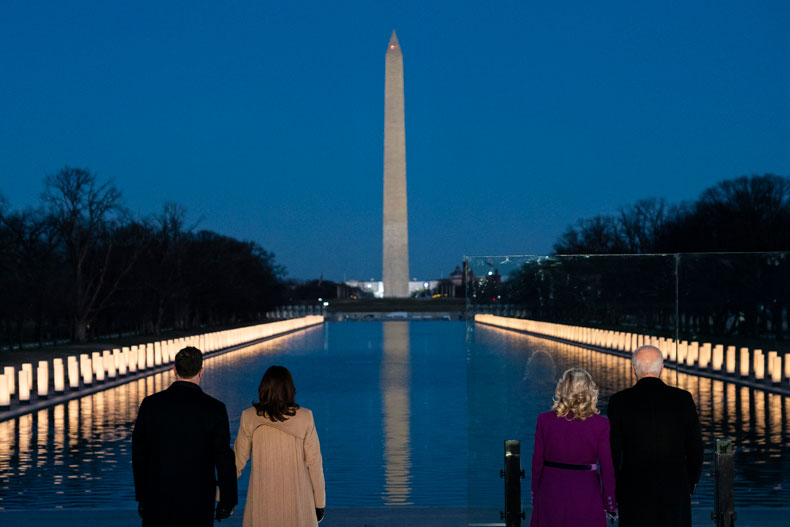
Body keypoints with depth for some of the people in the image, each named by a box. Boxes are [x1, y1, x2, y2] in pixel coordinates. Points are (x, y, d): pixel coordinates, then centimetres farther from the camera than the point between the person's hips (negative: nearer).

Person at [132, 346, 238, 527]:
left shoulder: (150, 404, -4)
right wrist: (226, 502, 3)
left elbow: (139, 454, 3)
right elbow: (223, 458, -7)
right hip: (198, 503, -1)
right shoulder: (214, 408, -10)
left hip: (157, 500, 1)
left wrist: (141, 497, 13)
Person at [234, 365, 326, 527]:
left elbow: (238, 460, 1)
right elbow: (314, 462, -4)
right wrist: (319, 502, 5)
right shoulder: (304, 418, -7)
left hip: (263, 497, 1)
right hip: (297, 497, 0)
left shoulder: (249, 417, -6)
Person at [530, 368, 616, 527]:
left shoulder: (544, 420, -7)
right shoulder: (601, 424, -10)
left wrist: (535, 496, 12)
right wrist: (610, 506, 4)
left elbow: (537, 463, -1)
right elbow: (607, 468, -7)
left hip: (551, 493, 2)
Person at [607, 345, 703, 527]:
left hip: (634, 492, -1)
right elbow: (695, 446, 2)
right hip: (676, 489, 1)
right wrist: (691, 482, 18)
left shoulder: (619, 401, -6)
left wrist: (612, 490, 8)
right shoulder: (683, 399, -3)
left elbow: (612, 451, -4)